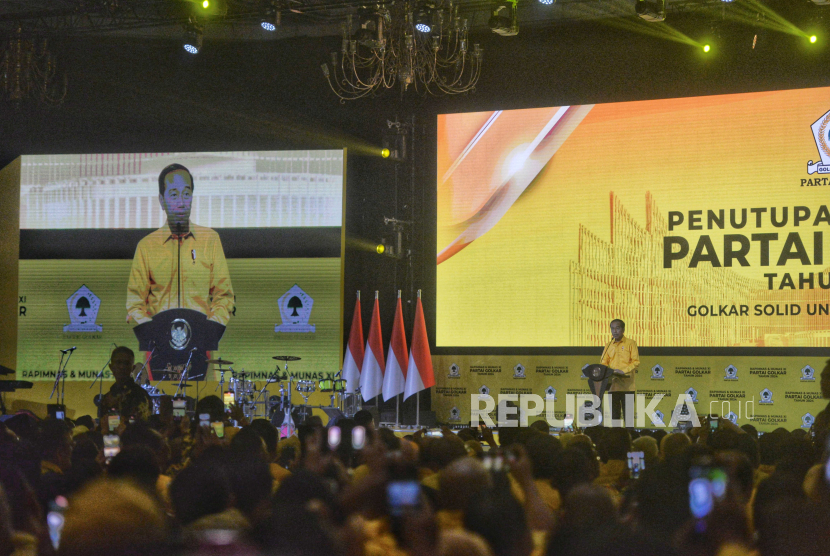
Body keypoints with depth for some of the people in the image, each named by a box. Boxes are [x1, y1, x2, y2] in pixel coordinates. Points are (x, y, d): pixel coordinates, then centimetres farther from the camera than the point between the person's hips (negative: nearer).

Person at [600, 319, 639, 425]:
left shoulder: (630, 343, 2)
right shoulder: (609, 345, 14)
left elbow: (636, 362, -4)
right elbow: (603, 363, 12)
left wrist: (624, 371, -19)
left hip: (627, 386, -4)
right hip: (613, 386, 4)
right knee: (614, 416, 5)